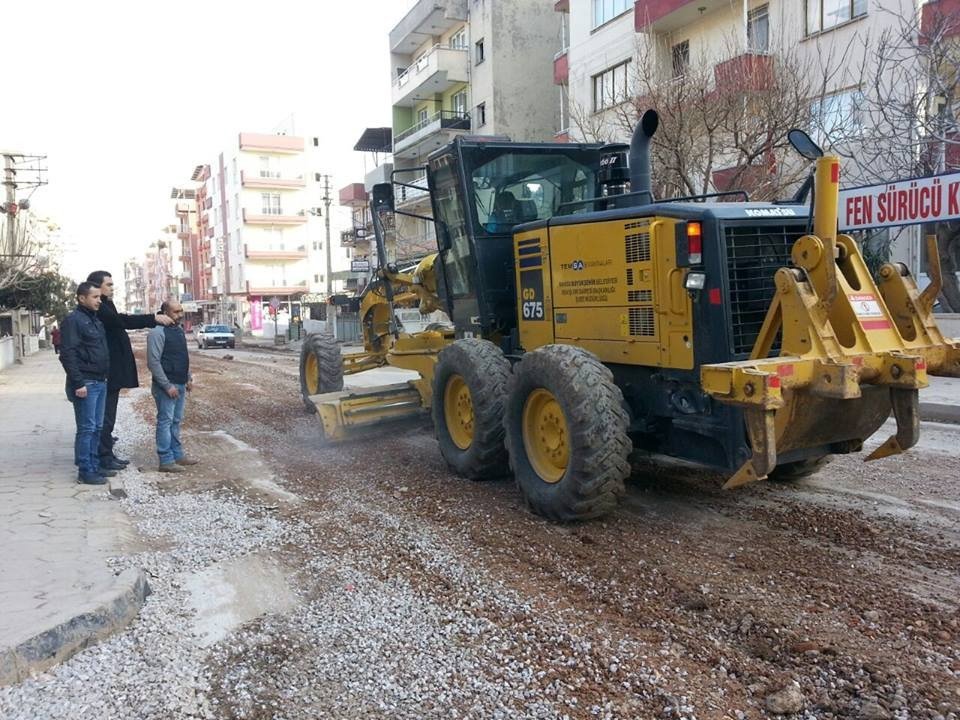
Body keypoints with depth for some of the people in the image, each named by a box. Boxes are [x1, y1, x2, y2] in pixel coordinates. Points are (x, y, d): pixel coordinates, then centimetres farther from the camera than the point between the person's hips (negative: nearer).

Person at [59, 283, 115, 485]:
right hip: (86, 383, -9)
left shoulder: (95, 320, 15)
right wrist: (78, 383, -21)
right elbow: (67, 354, -17)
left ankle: (94, 465, 21)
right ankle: (85, 471, 2)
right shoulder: (73, 320, -11)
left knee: (97, 427, 13)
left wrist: (105, 376, 14)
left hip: (100, 382, 9)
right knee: (86, 428, -4)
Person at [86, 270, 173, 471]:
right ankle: (104, 457, 4)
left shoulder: (105, 307, 16)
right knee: (105, 416, -3)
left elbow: (121, 321, 16)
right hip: (107, 372, -10)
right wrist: (153, 318, -28)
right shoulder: (98, 309, -17)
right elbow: (122, 321, -28)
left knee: (108, 416, 15)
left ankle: (107, 454, 23)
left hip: (112, 372, 10)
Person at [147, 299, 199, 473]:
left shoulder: (179, 330, 12)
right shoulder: (158, 333, -15)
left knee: (176, 422, 15)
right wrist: (167, 386, -20)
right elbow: (153, 362, -19)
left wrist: (189, 378, 15)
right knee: (165, 422, -3)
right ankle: (166, 461, 2)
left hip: (180, 385, 9)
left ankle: (177, 455, 24)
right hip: (166, 386, -8)